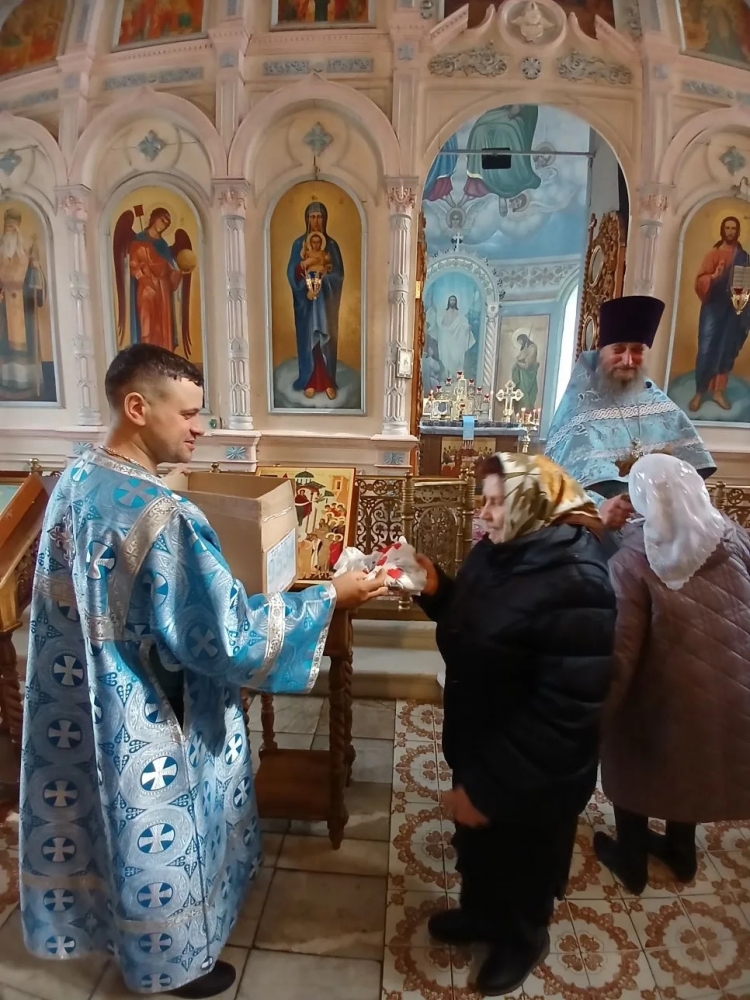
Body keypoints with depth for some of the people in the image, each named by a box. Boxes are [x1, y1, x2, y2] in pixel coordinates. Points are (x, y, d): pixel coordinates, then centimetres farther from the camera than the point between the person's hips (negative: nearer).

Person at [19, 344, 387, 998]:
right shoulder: (158, 516, -33)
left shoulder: (76, 483, -3)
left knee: (110, 820, 30)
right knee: (160, 838, 17)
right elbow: (226, 633, -29)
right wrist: (331, 597, -23)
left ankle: (114, 923, 57)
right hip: (146, 725, -9)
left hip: (84, 710, 9)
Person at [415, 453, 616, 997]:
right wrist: (435, 589, -10)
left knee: (523, 861, 22)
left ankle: (522, 940, 52)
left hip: (535, 774, -7)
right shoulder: (497, 552, -5)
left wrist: (490, 786, -26)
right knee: (475, 842, 29)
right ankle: (480, 912, 58)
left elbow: (565, 710, -30)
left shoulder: (575, 585, -31)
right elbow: (470, 628, 9)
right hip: (477, 744, 7)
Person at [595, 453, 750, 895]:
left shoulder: (634, 558, -25)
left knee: (636, 770, 20)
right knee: (689, 766, 28)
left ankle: (632, 861, 42)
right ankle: (682, 852, 51)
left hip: (660, 695, -5)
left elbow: (619, 650, -24)